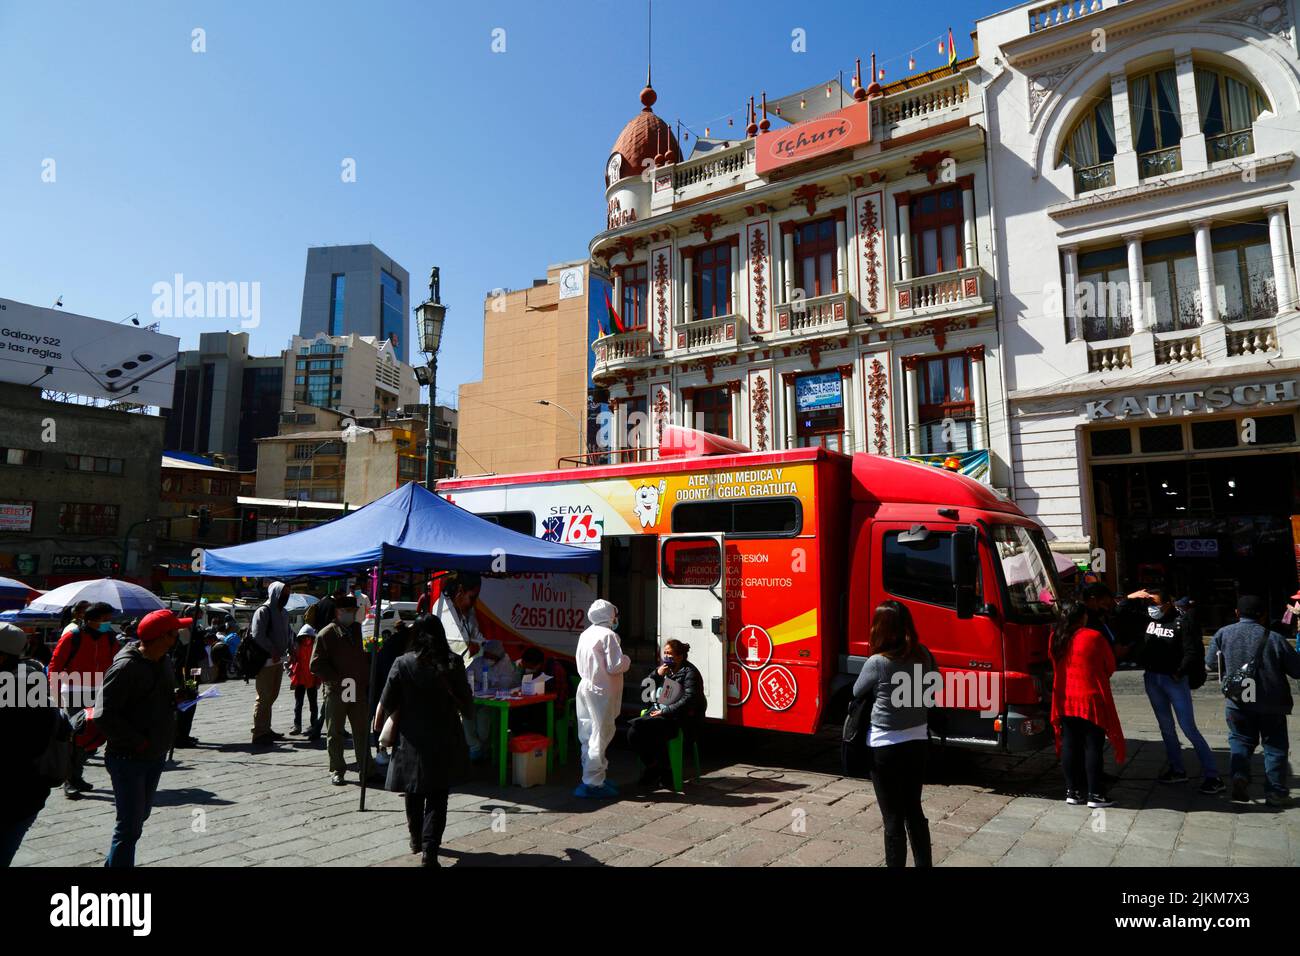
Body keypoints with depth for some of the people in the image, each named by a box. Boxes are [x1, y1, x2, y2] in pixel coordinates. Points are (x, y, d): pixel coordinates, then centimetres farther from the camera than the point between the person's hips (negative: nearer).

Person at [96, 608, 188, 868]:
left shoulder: (162, 661, 4)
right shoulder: (126, 667, -23)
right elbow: (104, 716, -24)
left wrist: (177, 697, -1)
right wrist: (138, 742, -20)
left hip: (156, 754, 9)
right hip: (129, 759, -8)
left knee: (140, 815, 22)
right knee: (130, 826, -2)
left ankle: (115, 861, 41)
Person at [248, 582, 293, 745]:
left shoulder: (284, 613, 14)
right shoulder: (263, 611, -10)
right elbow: (257, 635, -17)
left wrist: (288, 649, 6)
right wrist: (273, 651, -18)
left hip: (278, 660, 8)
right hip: (265, 661, -8)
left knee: (272, 695, 14)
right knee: (264, 697, -5)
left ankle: (265, 730, 24)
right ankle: (258, 733, 1)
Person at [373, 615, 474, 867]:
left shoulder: (403, 663, -8)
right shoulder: (453, 662, -8)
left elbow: (387, 702, -3)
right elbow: (466, 702, -4)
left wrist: (378, 724, 15)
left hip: (412, 739, 1)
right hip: (444, 739, -1)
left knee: (414, 792, 20)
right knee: (438, 795, 8)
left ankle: (416, 840, 35)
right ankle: (429, 849, 0)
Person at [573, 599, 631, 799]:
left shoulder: (585, 634, 10)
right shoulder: (608, 635, -15)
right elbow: (615, 666, -18)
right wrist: (627, 660, 0)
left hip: (585, 687, 9)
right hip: (601, 691, -9)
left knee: (588, 735, 14)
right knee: (600, 736, -2)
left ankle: (591, 776, 25)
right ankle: (592, 783, 1)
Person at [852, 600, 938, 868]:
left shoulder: (877, 663, -19)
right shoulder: (923, 655, -4)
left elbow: (858, 694, -2)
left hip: (886, 747, -6)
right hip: (917, 742, 6)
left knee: (893, 818, 6)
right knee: (914, 810, 21)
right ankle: (924, 864, 31)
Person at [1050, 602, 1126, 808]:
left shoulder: (1056, 638, 2)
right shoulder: (1094, 637, -11)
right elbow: (1110, 665, 2)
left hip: (1065, 700, 5)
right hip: (1091, 699, -5)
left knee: (1069, 746, 9)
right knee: (1093, 747, 2)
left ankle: (1072, 791, 15)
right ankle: (1094, 794, 6)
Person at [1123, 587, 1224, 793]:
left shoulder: (1181, 623, -12)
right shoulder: (1147, 619, 4)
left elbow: (1192, 652, -15)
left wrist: (1179, 673, -19)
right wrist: (1130, 598, -2)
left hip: (1174, 679, -6)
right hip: (1152, 678, 6)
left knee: (1189, 728, -6)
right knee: (1166, 727, 15)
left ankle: (1212, 776, 1)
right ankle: (1177, 770, 26)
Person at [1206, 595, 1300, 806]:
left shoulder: (1223, 634, -6)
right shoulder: (1275, 638, -12)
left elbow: (1210, 662, 4)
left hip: (1237, 702, 1)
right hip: (1271, 702, -1)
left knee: (1240, 740, 17)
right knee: (1275, 746, 14)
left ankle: (1239, 774, -6)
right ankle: (1276, 792, 15)